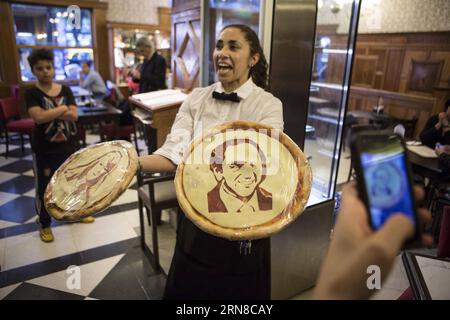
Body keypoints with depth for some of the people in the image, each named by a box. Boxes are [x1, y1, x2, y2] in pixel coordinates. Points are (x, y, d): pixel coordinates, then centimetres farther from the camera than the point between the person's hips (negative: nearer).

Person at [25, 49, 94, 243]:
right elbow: (38, 117, -24)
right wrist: (62, 109, -16)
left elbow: (73, 115, -11)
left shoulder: (65, 90, 1)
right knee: (44, 186, 6)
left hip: (66, 145, 4)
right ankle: (44, 223, 23)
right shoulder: (32, 93, -8)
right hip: (43, 149, -3)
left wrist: (49, 113, -20)